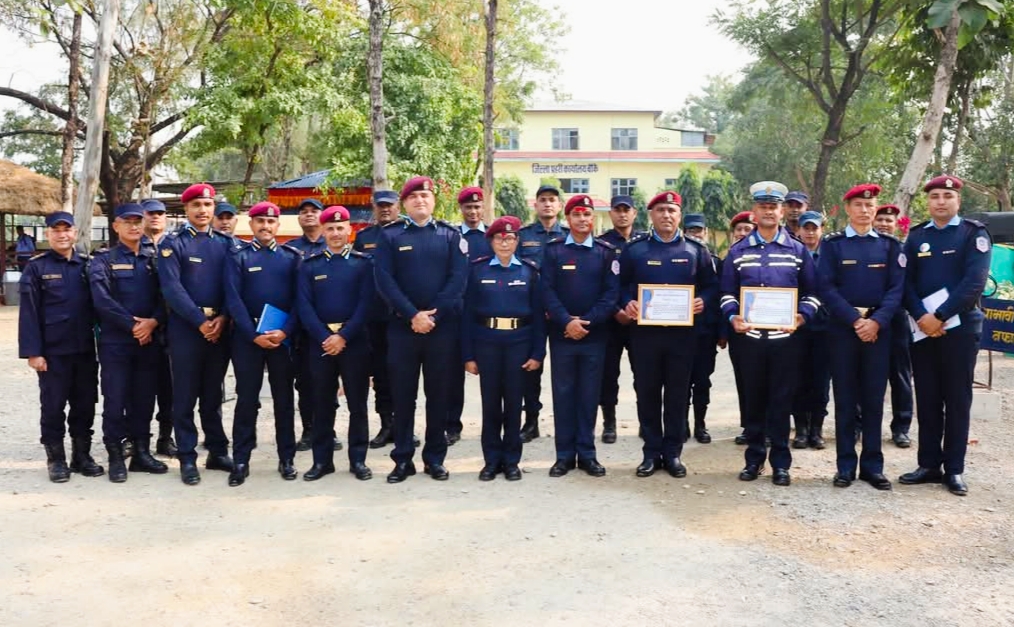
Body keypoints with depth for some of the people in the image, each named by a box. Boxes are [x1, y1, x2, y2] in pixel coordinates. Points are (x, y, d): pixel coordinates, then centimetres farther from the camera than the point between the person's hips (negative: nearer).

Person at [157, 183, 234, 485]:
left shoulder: (225, 243, 11)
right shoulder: (172, 243, 0)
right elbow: (172, 288, -10)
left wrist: (222, 319, -9)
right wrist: (200, 321, -15)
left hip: (219, 328, 4)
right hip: (185, 328, -3)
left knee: (213, 393, 12)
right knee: (185, 396, 2)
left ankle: (218, 452, 21)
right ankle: (187, 458, 9)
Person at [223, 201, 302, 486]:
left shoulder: (292, 257, 8)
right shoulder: (238, 257, 5)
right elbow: (233, 300, -4)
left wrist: (285, 331, -12)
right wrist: (254, 335, -14)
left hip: (283, 337, 1)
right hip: (247, 337, -1)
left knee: (284, 398, 7)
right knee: (247, 399, 2)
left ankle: (286, 459, 15)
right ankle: (241, 461, 9)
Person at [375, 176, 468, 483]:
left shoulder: (451, 235, 7)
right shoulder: (390, 236, 5)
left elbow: (458, 279, -3)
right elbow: (384, 280, -5)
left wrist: (433, 314, -13)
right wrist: (413, 315, -15)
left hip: (443, 327, 0)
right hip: (402, 327, 0)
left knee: (439, 395, 7)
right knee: (403, 395, 5)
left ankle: (435, 458, 17)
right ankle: (403, 459, 15)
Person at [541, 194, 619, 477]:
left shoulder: (606, 252, 5)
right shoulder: (553, 250, 4)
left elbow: (611, 293, -2)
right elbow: (547, 290, -3)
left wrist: (587, 321, -13)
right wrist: (567, 321, -15)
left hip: (594, 335, 0)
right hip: (561, 334, 0)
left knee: (589, 394, 6)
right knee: (563, 393, 4)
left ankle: (587, 453, 15)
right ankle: (564, 454, 12)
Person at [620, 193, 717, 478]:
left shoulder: (696, 250, 5)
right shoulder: (634, 249, 5)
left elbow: (712, 286, 8)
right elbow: (622, 285, 7)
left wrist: (703, 302, -12)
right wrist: (627, 303, -12)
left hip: (683, 333, 0)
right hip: (645, 332, 0)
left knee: (677, 394, 6)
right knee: (647, 393, 5)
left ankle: (673, 453, 17)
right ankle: (651, 452, 16)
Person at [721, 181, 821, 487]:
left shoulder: (798, 250, 5)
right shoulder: (738, 251, 7)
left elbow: (811, 292, 4)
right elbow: (728, 292, 6)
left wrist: (801, 317, -13)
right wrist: (733, 318, -12)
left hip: (785, 336, -1)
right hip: (749, 336, 1)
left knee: (781, 400, 3)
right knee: (753, 398, 8)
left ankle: (780, 463, 12)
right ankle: (754, 458, 19)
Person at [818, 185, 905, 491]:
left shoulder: (890, 245, 8)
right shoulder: (832, 244, 3)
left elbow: (897, 287, 1)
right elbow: (826, 287, -5)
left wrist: (877, 321, -14)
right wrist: (854, 319, -14)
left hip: (878, 329, 1)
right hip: (842, 328, -1)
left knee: (873, 397, 5)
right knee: (845, 398, 3)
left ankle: (873, 465, 12)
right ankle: (846, 465, 9)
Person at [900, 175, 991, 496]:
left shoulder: (974, 233, -1)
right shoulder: (916, 237, 10)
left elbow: (974, 282, -12)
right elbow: (906, 282, 3)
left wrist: (939, 316, -18)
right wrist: (921, 317, -13)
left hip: (959, 327, -3)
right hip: (922, 329, 3)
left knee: (956, 399, 3)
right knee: (927, 399, 7)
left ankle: (954, 469, 10)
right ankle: (929, 465, 15)